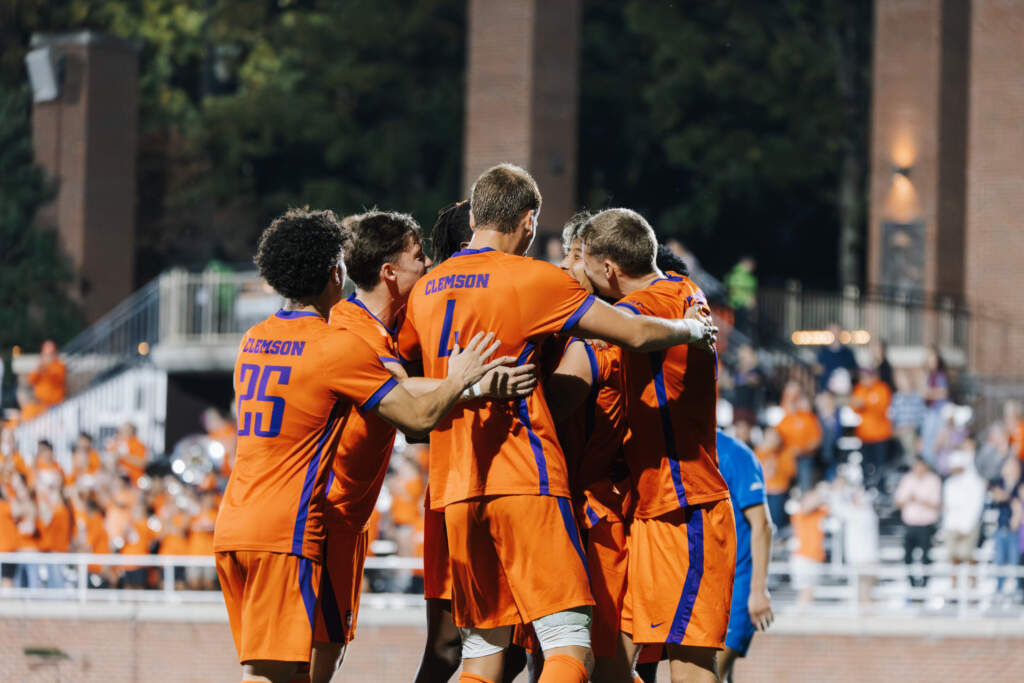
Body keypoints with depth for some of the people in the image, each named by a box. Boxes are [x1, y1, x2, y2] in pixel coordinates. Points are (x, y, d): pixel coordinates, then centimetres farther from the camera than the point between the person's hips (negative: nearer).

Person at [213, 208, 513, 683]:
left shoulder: (254, 340, 14)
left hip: (231, 525, 8)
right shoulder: (339, 346, -9)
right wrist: (458, 380, 11)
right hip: (285, 532, -8)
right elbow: (419, 416, -9)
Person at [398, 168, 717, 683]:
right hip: (524, 479, -6)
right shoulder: (531, 278, -4)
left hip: (453, 486, 6)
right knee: (569, 641, -10)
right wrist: (694, 330, 12)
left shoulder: (425, 289, 14)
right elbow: (637, 334, -6)